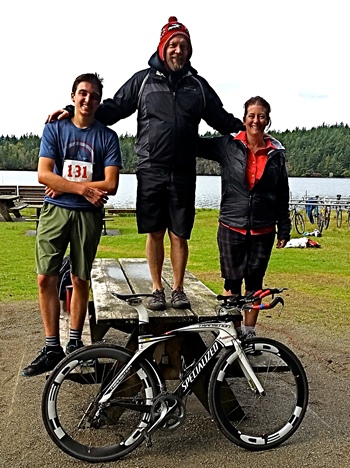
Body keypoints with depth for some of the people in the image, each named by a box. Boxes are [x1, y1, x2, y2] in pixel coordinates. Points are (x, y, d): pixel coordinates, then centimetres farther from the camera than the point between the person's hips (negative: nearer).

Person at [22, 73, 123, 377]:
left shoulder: (107, 137, 2)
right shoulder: (54, 129, 4)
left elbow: (111, 185, -8)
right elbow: (44, 175, -6)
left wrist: (65, 186, -10)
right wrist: (83, 188, -15)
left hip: (88, 214, -1)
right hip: (55, 211, 1)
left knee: (80, 280, 7)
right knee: (46, 278, -3)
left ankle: (75, 343, 21)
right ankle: (52, 348, 7)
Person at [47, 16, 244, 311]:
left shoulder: (198, 85, 12)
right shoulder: (143, 80, 8)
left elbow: (221, 118, 19)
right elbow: (113, 108, 9)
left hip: (183, 174, 1)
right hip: (151, 171, -1)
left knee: (179, 234, 5)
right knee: (154, 233, 6)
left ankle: (178, 289, 21)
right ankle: (157, 289, 20)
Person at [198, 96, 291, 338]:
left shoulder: (276, 153, 2)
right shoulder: (228, 146, -3)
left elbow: (283, 195, 6)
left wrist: (284, 229, 6)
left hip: (263, 231, 2)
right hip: (232, 227, -1)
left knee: (254, 282, 11)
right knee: (232, 282, 5)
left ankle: (249, 332, 25)